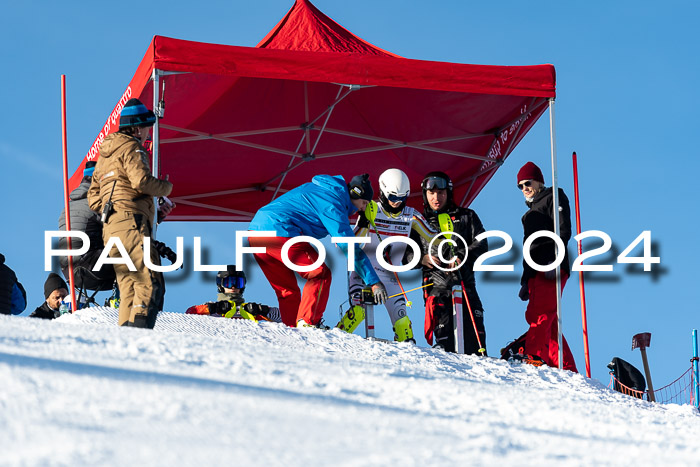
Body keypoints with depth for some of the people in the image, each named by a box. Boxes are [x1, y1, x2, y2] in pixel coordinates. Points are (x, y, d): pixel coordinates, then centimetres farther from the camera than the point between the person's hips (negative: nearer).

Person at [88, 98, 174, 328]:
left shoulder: (104, 154, 28)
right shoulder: (131, 147, 0)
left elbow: (94, 198, 28)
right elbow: (141, 180, -18)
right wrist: (165, 187, 4)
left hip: (110, 228, 9)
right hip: (131, 224, -9)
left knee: (129, 288, 5)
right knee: (150, 283, -18)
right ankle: (139, 330, -33)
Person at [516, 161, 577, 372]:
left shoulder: (553, 198, 6)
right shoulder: (532, 210, 31)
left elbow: (564, 231, -8)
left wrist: (554, 260, -21)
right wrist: (525, 281, 23)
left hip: (551, 269, -9)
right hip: (537, 272, 9)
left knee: (539, 315, -25)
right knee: (548, 323, 1)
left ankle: (534, 355, -40)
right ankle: (567, 368, -2)